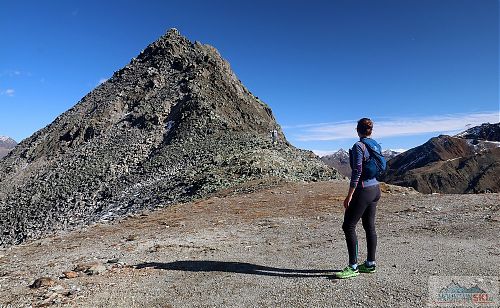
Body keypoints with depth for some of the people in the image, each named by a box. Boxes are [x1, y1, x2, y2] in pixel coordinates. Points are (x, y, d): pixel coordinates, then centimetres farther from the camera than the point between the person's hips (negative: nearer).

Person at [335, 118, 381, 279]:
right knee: (369, 226, 14)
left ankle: (353, 267, 2)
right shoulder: (376, 145, 10)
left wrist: (349, 195, -17)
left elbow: (357, 171, -20)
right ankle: (370, 264, 24)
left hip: (363, 191, -9)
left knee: (348, 226, -3)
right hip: (375, 190, 9)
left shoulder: (358, 146, -15)